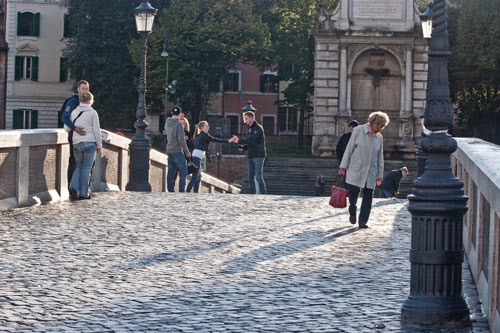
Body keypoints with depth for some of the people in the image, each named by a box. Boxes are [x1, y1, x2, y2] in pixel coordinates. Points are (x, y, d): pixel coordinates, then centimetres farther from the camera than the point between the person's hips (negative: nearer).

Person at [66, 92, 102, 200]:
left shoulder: (74, 112, 6)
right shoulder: (92, 113, -5)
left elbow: (67, 128, 12)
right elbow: (97, 131, -4)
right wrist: (99, 145, 4)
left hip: (77, 144, 3)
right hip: (90, 143, -3)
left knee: (79, 167, 15)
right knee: (86, 168, 4)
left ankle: (73, 187, -6)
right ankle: (83, 193, 5)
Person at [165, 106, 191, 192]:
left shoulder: (167, 122, 6)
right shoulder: (179, 124, -16)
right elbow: (181, 140, -19)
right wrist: (187, 152, -9)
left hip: (169, 150, 7)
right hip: (178, 151, -7)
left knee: (171, 172, 8)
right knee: (183, 172, -3)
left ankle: (170, 190, 8)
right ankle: (181, 191, -9)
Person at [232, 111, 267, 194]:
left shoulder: (258, 128, -9)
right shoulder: (250, 129, 18)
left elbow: (251, 139, -20)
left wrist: (239, 140, -18)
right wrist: (243, 146, 4)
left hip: (258, 156, -8)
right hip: (250, 156, 8)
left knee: (258, 176, -12)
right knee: (251, 178, 5)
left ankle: (264, 194, -8)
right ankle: (252, 194, 8)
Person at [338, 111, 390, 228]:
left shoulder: (379, 137, 8)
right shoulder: (358, 131, -3)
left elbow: (380, 157, 12)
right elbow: (349, 148, -2)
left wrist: (380, 175, 10)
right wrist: (343, 166, -5)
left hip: (370, 172, 3)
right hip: (356, 170, -3)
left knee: (368, 196, -3)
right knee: (353, 192, -8)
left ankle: (363, 221, 3)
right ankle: (352, 212, 21)